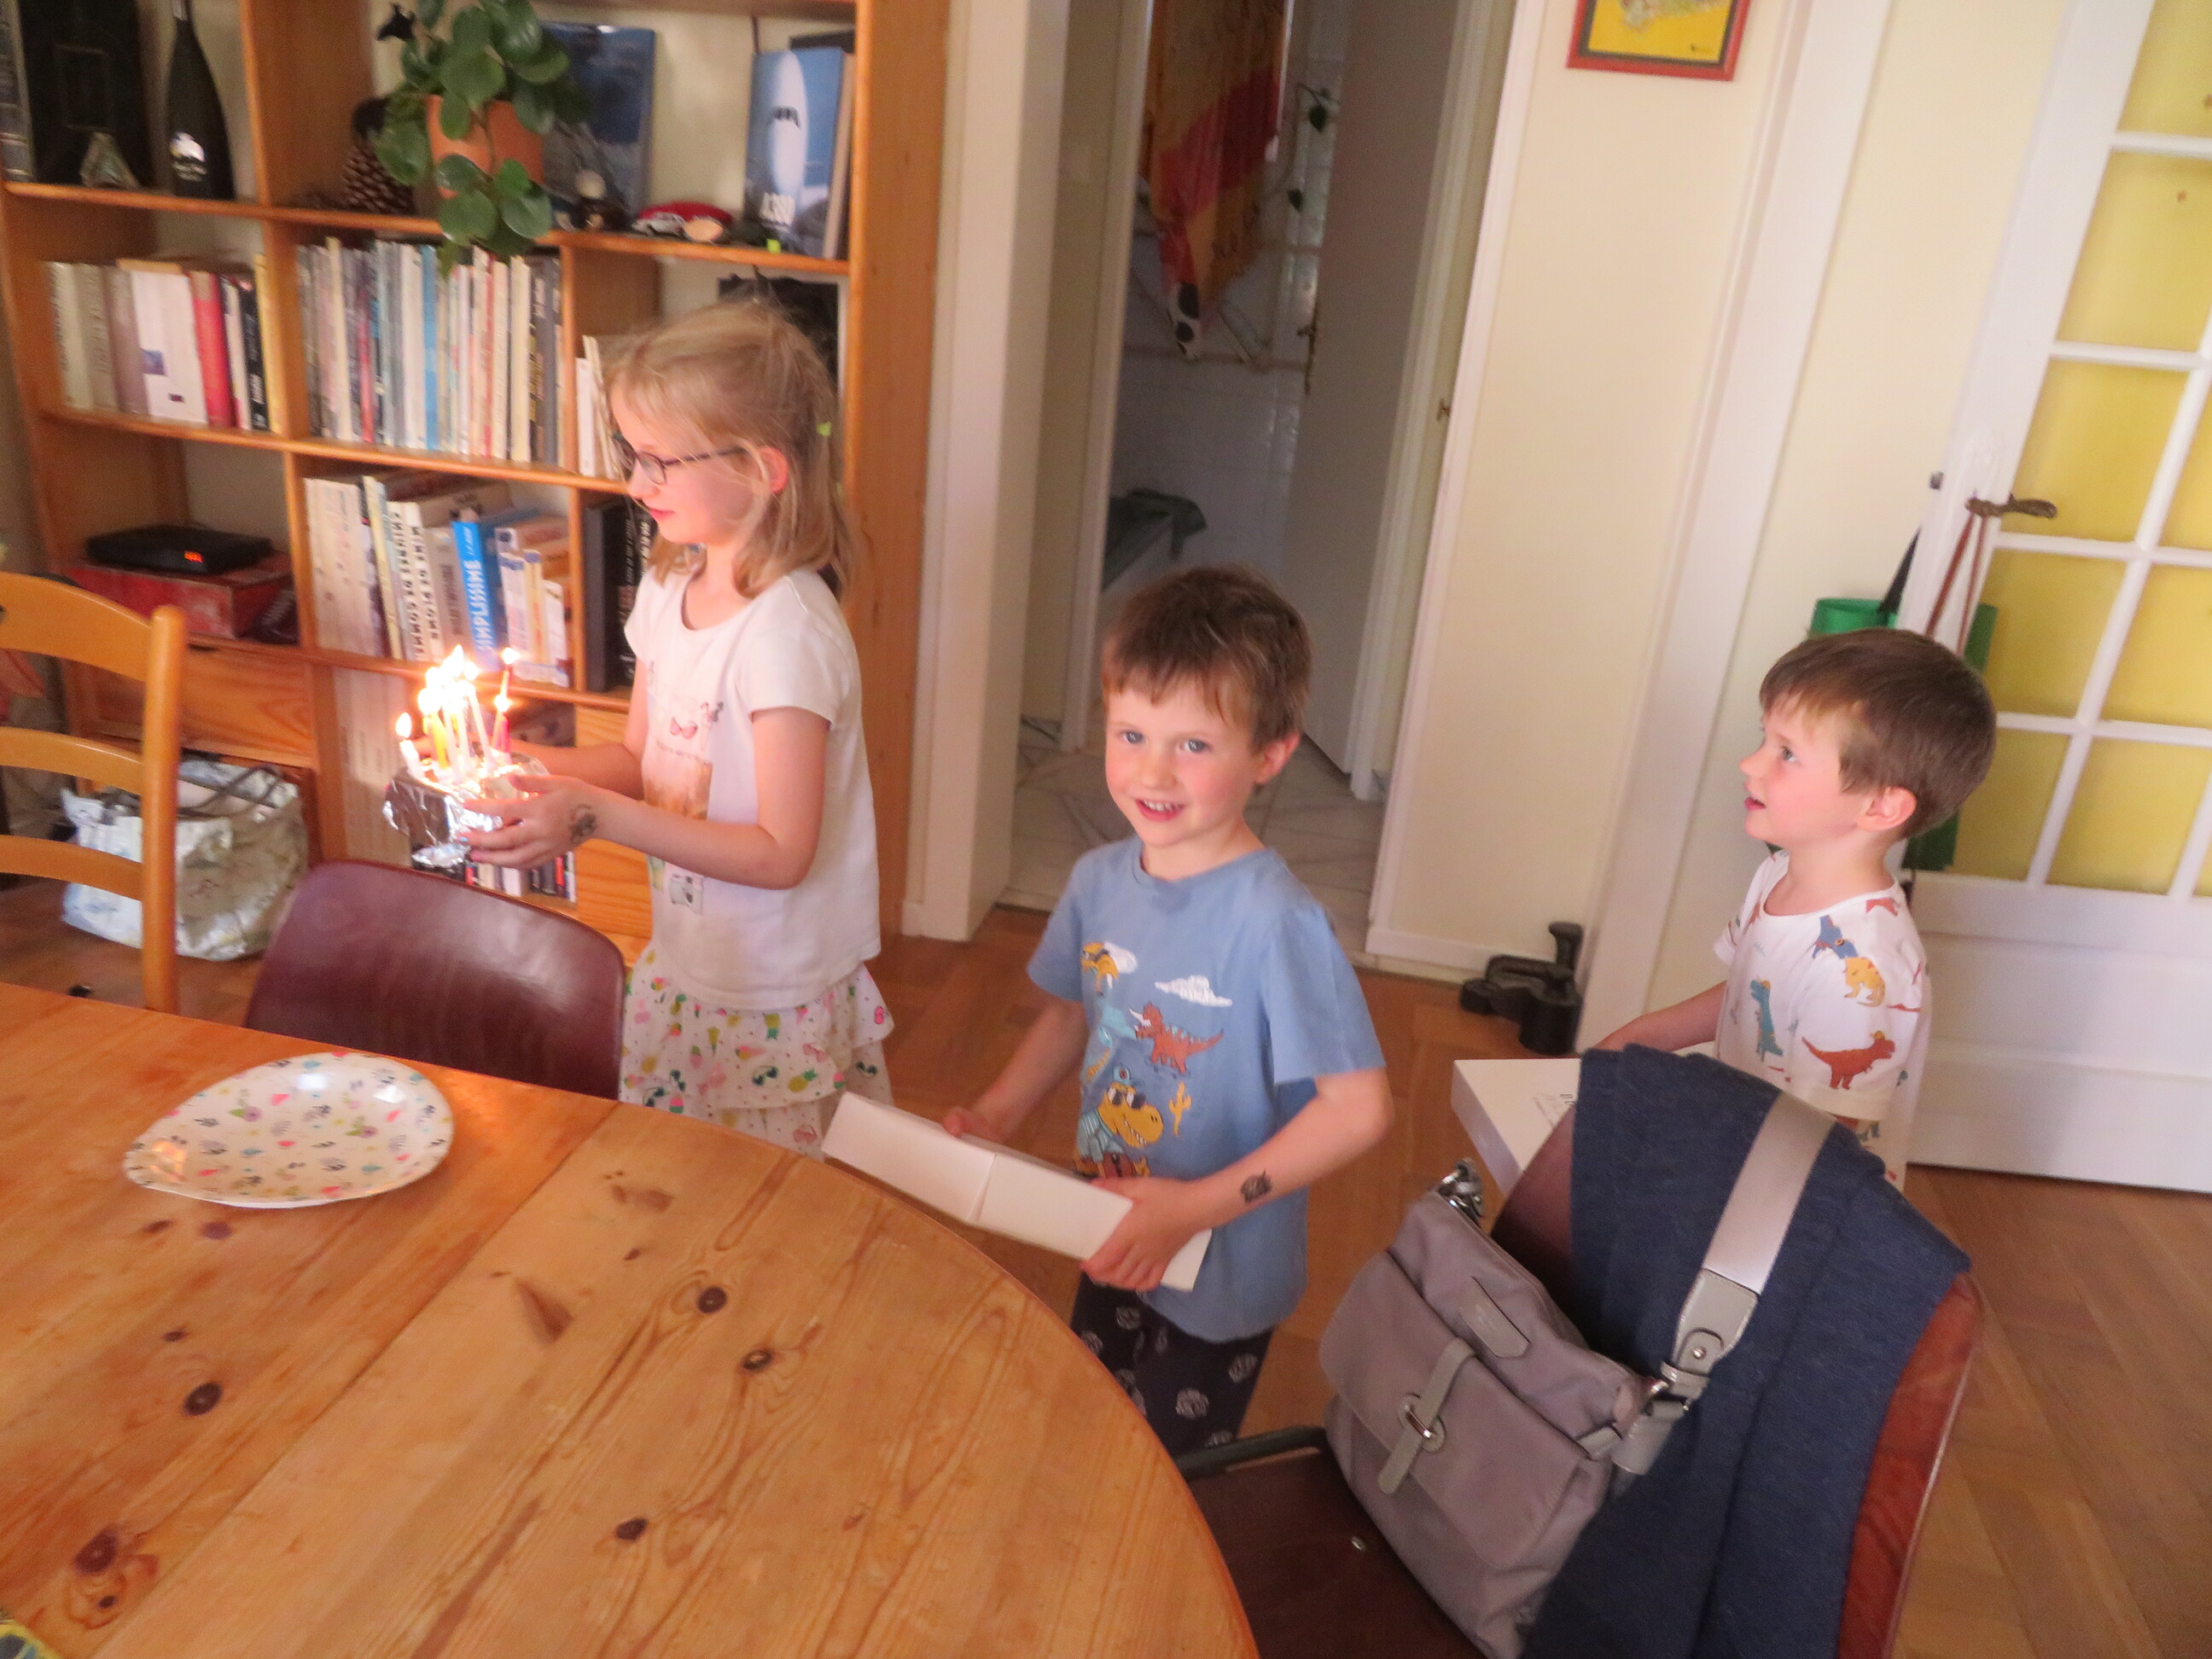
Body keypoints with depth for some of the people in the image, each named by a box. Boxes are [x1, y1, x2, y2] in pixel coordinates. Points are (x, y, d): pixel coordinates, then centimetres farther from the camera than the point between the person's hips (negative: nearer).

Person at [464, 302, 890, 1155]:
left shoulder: (786, 632, -25)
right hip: (680, 970, 8)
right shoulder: (669, 588, 1)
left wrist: (595, 816, -27)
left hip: (778, 1004, -8)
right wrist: (513, 767, -3)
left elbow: (782, 853, -25)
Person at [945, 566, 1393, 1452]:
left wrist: (1199, 1206, -27)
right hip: (1114, 1247, 6)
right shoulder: (1100, 879, -9)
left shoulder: (1276, 921, -30)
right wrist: (996, 1113, -6)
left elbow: (1358, 1108, -29)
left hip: (1221, 1277, -6)